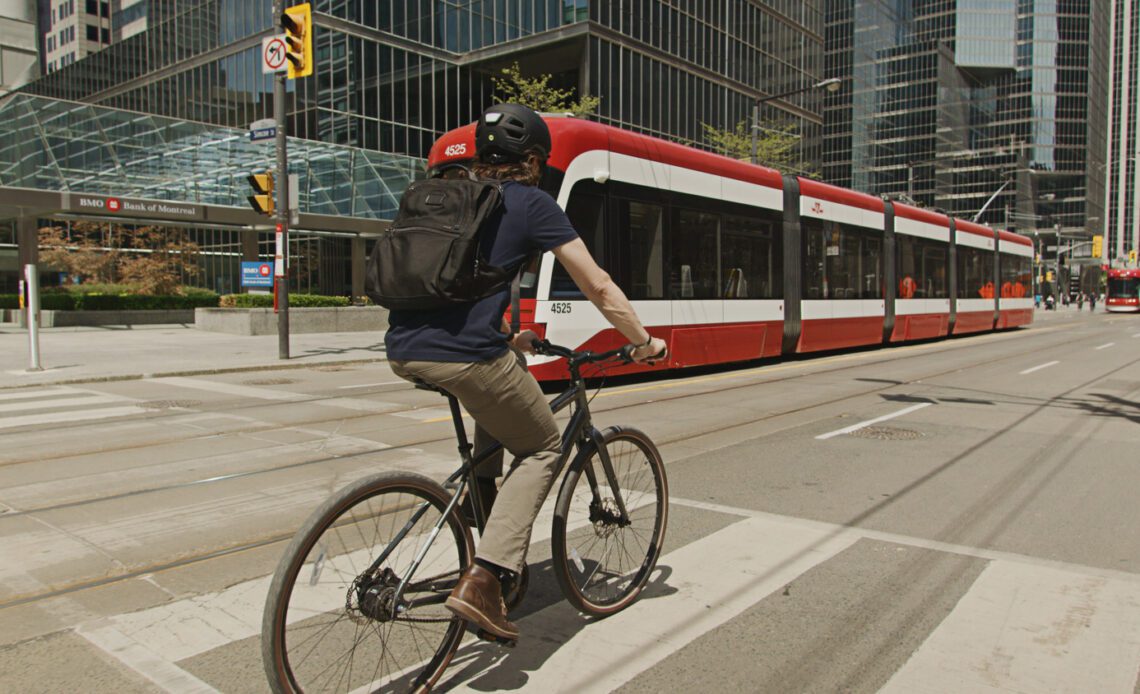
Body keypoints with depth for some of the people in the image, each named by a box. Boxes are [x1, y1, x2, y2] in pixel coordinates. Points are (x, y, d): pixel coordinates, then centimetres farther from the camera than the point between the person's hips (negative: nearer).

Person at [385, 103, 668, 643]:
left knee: (495, 422, 33)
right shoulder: (533, 204, 5)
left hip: (404, 352, 7)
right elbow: (599, 288, 5)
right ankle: (481, 580, -1)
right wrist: (643, 342, 19)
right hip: (464, 355, -7)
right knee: (542, 447, 14)